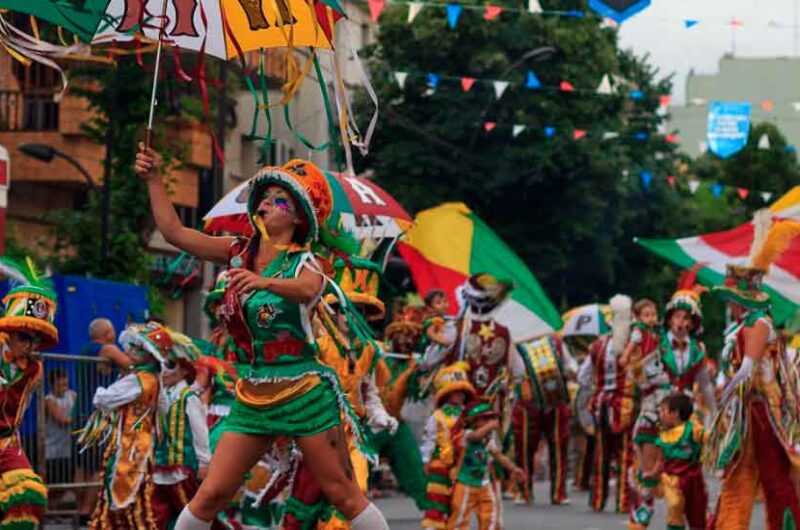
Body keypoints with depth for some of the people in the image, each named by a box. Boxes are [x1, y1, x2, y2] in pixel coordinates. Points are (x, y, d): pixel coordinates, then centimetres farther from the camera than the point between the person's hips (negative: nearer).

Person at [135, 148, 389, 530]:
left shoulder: (303, 262, -10)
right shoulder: (239, 253, 6)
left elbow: (307, 290, -35)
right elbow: (174, 232, 3)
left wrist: (264, 282, -53)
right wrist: (154, 179, -5)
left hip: (305, 393, -5)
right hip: (253, 395, 5)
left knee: (343, 494, 0)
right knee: (211, 494, 0)